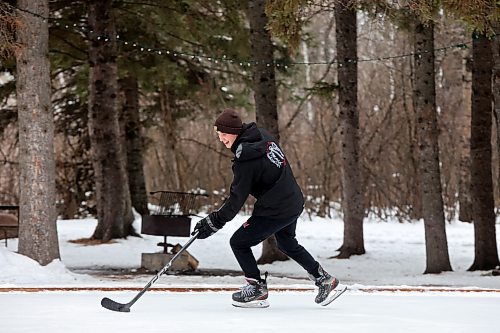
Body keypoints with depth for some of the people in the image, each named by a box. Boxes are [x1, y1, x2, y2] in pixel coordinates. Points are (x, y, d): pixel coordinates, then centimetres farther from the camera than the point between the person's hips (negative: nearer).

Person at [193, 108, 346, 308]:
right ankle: (326, 282, 35)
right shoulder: (262, 135, 0)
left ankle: (257, 289, 9)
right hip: (295, 202, 9)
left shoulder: (245, 160, -23)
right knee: (287, 243, 31)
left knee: (239, 243, 3)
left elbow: (237, 199, -21)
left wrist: (214, 222, -16)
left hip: (276, 211, -9)